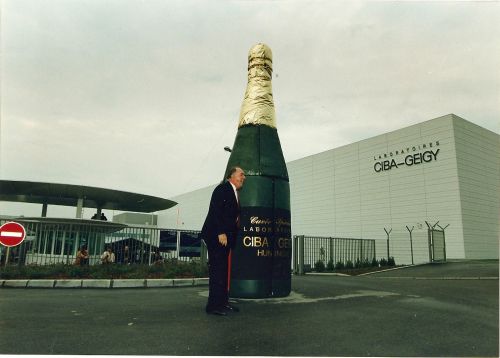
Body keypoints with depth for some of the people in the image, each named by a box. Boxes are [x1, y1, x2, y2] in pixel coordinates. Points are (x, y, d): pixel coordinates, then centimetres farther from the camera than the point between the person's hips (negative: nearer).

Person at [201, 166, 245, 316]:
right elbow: (215, 211, -16)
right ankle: (213, 305, -2)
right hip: (216, 236, -9)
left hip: (225, 237, 9)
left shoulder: (234, 192, 19)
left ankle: (222, 302, 17)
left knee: (223, 270, 11)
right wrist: (221, 233, -21)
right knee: (217, 269, -8)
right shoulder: (223, 188, -7)